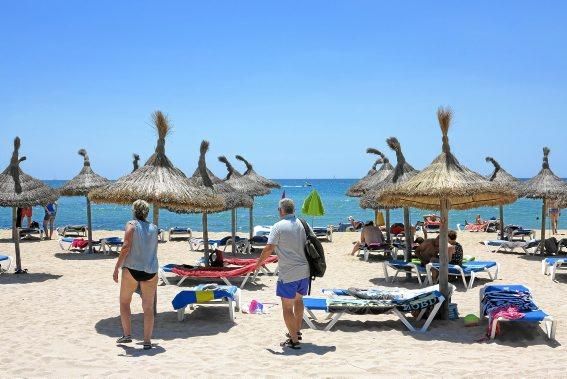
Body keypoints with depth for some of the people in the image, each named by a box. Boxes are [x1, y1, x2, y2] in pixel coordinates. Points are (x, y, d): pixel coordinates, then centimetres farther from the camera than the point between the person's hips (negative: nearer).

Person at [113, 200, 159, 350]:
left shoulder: (131, 225, -2)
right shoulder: (154, 228, 11)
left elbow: (126, 247, -13)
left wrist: (117, 267, -12)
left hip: (132, 269, -3)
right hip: (151, 270, 3)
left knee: (124, 302, 16)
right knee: (148, 307, 7)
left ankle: (127, 334, 10)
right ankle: (147, 341, 3)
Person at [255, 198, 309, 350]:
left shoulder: (278, 227, -11)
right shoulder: (302, 224, 6)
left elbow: (269, 248, -15)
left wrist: (259, 262, -1)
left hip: (288, 274, -7)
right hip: (304, 271, 7)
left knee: (287, 307, 2)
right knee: (298, 300, 25)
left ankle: (293, 340, 3)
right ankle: (297, 331, 37)